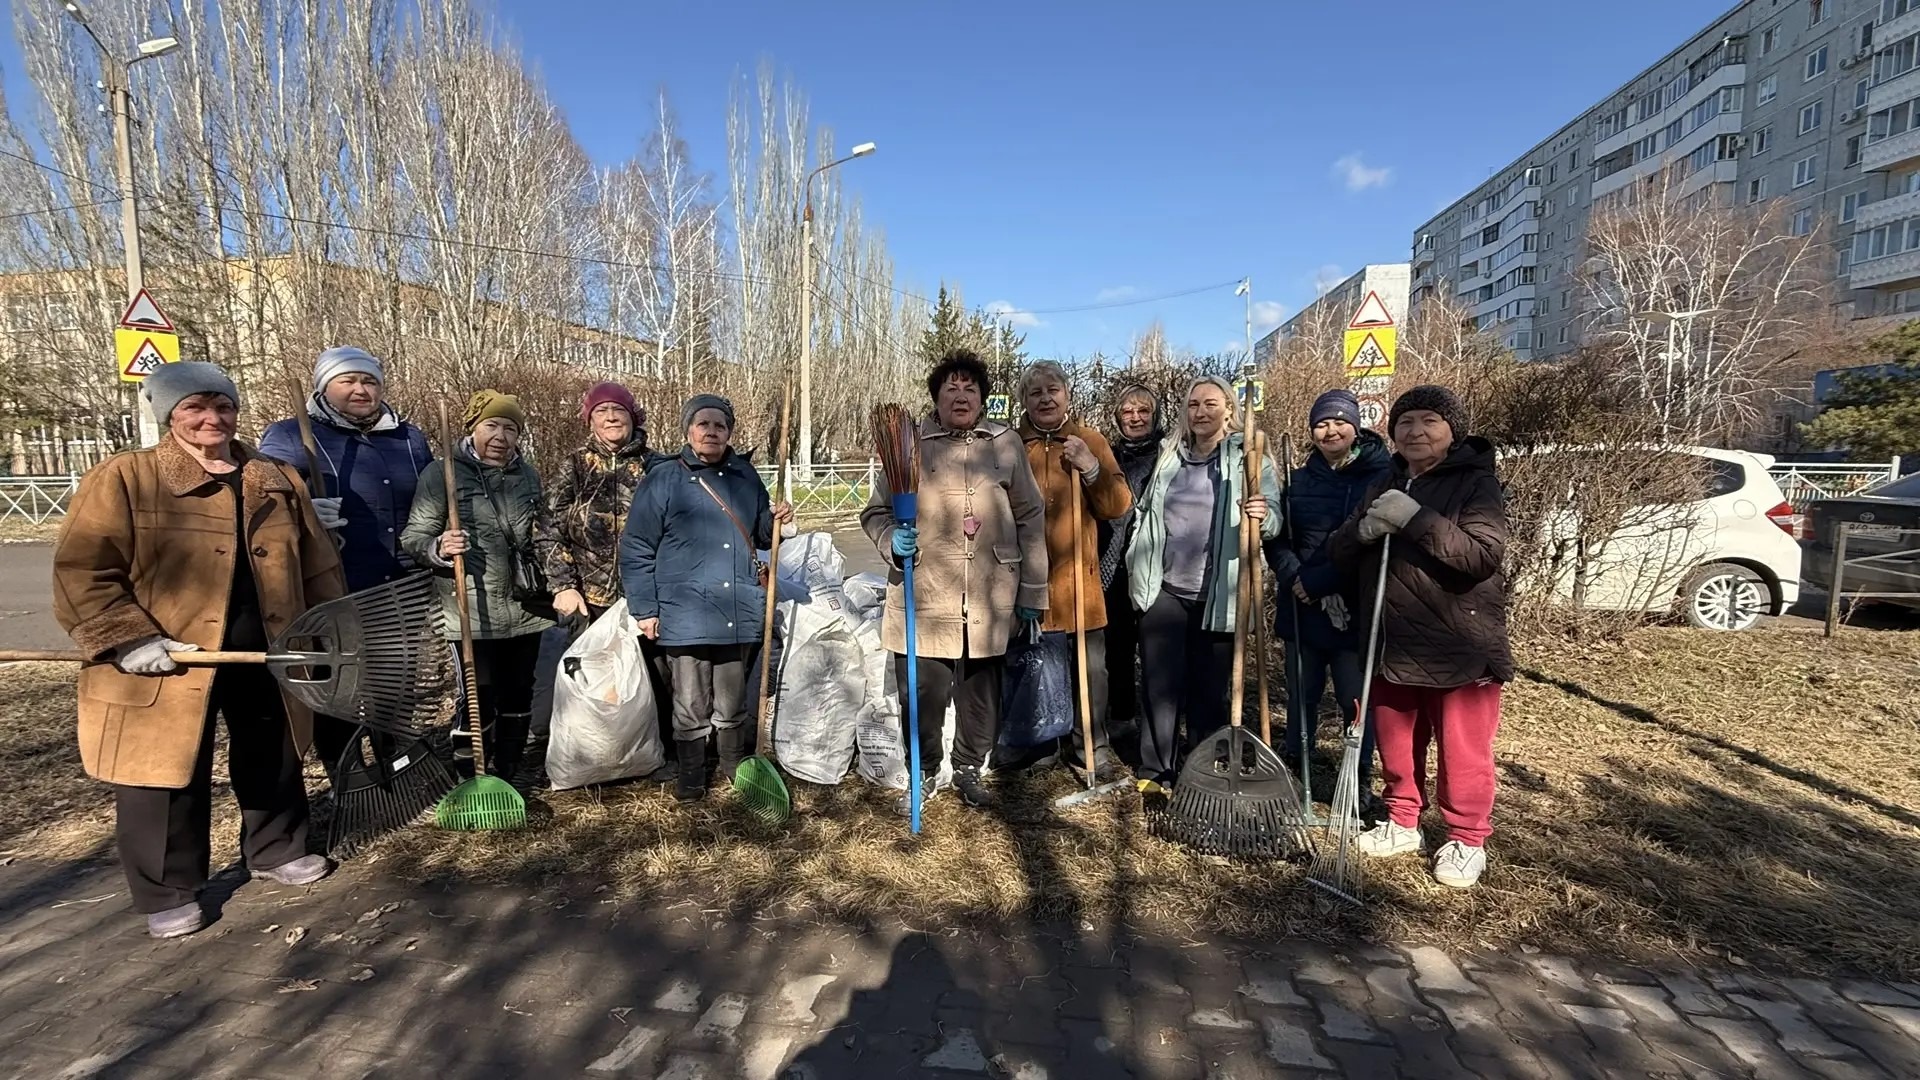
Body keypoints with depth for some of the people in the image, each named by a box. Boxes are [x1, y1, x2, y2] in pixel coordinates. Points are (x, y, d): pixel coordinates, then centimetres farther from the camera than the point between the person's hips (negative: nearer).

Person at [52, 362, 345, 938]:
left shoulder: (278, 481, 8)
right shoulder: (123, 478, -5)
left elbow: (317, 564, 11)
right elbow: (82, 571, -9)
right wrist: (128, 639, -19)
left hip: (266, 651, 4)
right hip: (169, 659, -3)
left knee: (272, 760, 16)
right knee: (168, 776, 6)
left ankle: (278, 849, 37)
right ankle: (167, 892, 24)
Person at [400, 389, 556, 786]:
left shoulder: (528, 475, 10)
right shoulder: (441, 474, -6)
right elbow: (413, 536, -6)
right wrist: (439, 549, -27)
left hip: (525, 608, 5)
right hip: (474, 613, -5)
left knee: (518, 693, 14)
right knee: (480, 697, -4)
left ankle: (509, 770, 31)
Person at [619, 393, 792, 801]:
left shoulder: (745, 476, 10)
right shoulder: (664, 478, -3)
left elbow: (759, 535, 22)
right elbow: (636, 549, -2)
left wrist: (776, 520, -1)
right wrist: (644, 608, -6)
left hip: (739, 613, 4)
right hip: (686, 616, -3)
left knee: (732, 701, 17)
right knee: (691, 704, 6)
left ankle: (735, 765, 35)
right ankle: (691, 776, 25)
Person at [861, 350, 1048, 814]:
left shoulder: (1006, 444, 5)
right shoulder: (911, 445, 3)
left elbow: (1030, 518, 7)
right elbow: (875, 512, 9)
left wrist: (1032, 591, 6)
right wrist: (893, 540, -13)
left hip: (990, 600, 1)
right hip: (923, 598, -1)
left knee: (982, 694, 13)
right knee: (922, 693, 4)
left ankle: (969, 768, 36)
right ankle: (923, 773, 29)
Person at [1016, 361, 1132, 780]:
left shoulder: (1091, 440, 6)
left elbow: (1118, 506, 1)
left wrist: (1091, 468, -12)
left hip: (1078, 579, 0)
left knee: (1090, 669, 4)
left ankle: (1089, 747, 23)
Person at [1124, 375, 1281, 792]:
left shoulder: (1248, 458, 0)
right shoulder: (1169, 456, 13)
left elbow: (1274, 519, -8)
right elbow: (1145, 513, 21)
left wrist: (1262, 517, -32)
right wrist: (1137, 568, 14)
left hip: (1218, 594, -3)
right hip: (1163, 588, 3)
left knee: (1211, 688, 6)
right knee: (1160, 682, 3)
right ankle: (1156, 770, 14)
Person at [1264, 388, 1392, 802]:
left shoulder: (1381, 476, -5)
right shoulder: (1300, 478, 10)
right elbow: (1278, 536, 9)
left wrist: (1319, 580, -16)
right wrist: (1294, 577, -10)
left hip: (1355, 608, -4)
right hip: (1303, 608, 4)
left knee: (1357, 699, 4)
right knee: (1302, 694, 13)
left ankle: (1362, 778, 23)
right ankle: (1294, 769, 29)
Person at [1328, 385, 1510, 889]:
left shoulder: (1476, 484, -7)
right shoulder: (1383, 486, 11)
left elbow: (1483, 555, -22)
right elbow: (1341, 554, 7)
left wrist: (1416, 519, -29)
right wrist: (1363, 531, -15)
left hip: (1461, 647, -5)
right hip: (1393, 646, 6)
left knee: (1463, 751, 5)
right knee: (1396, 744, 16)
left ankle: (1466, 840, 23)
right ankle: (1402, 823, 33)